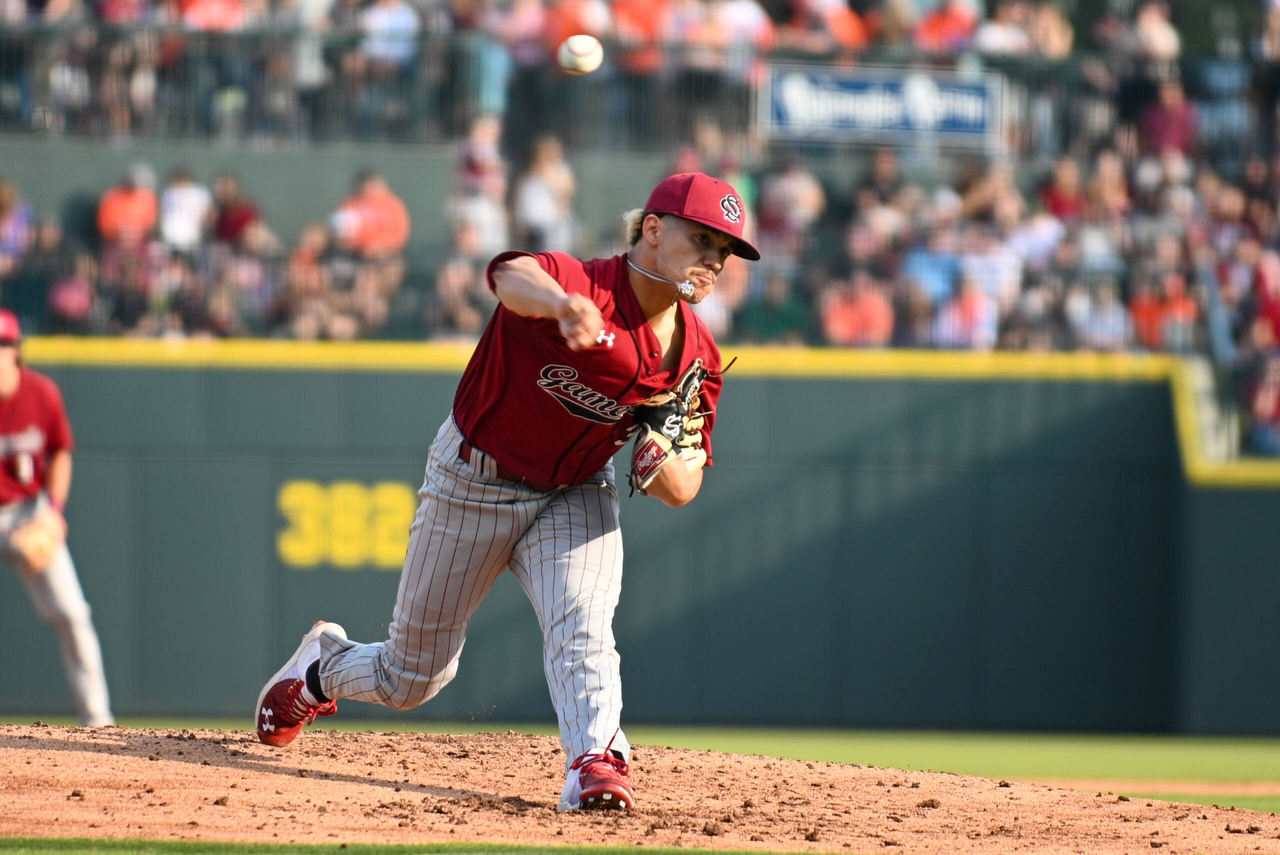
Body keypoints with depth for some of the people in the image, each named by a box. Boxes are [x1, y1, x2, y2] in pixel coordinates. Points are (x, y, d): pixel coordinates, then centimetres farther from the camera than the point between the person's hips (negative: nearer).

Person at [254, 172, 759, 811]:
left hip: (576, 493, 4)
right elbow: (513, 276, -55)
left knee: (582, 629, -27)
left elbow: (684, 489, -4)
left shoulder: (696, 359, -12)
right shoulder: (582, 286, -30)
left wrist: (661, 467, -30)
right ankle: (321, 666, 43)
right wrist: (559, 303, -79)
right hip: (474, 480, -4)